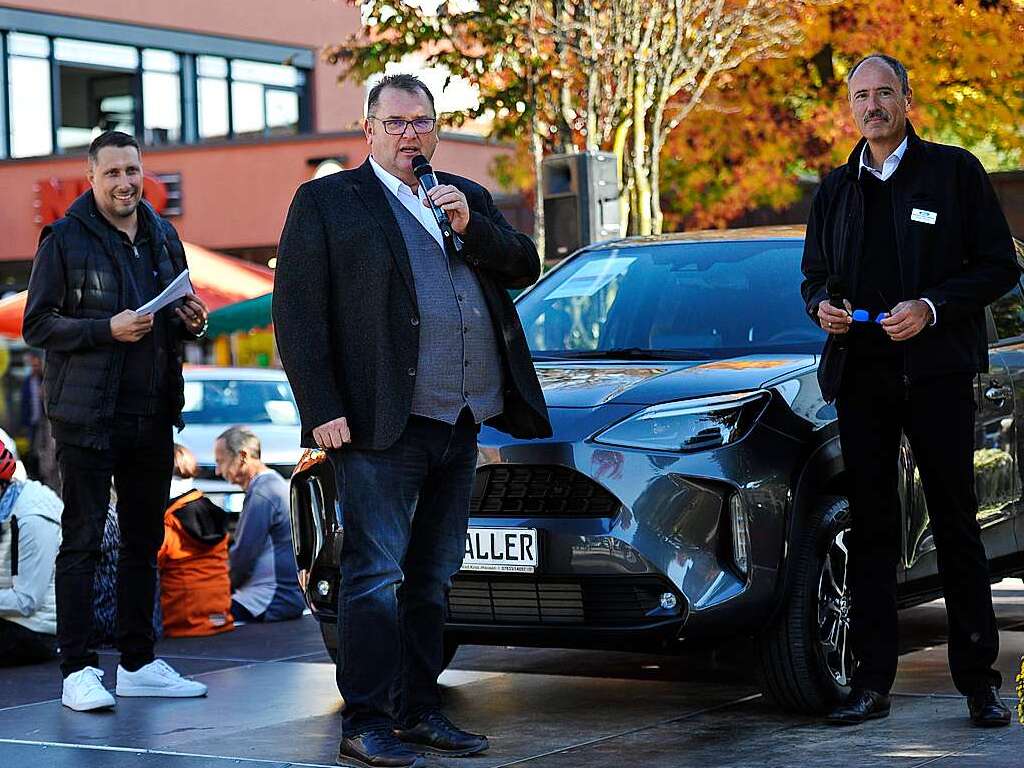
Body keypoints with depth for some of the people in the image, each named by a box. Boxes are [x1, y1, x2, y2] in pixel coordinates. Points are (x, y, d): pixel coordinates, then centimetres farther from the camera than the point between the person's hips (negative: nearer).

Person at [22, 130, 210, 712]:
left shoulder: (162, 237, 13)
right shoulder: (65, 239, -4)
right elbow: (38, 325, -7)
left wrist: (191, 321, 1)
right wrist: (108, 328, -19)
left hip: (152, 415, 6)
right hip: (87, 416, -6)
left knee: (145, 539, 11)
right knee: (83, 542, -4)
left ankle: (138, 663, 21)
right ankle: (78, 670, 0)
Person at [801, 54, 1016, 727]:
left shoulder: (955, 171, 2)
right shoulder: (836, 189, 15)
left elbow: (999, 266, -1)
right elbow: (815, 272, 23)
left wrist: (932, 307, -14)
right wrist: (822, 305, 0)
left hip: (937, 368, -4)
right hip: (860, 374, 4)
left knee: (957, 522, -1)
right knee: (870, 526, 4)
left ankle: (979, 681, 6)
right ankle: (872, 683, 7)